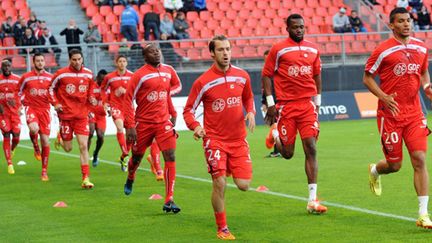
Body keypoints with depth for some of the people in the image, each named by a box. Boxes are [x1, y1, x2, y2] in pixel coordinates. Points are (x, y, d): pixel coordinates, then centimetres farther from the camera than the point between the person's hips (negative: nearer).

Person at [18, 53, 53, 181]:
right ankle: (36, 148, 0)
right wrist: (24, 101, 5)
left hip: (45, 109, 2)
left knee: (45, 141, 0)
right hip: (31, 108, -2)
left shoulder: (50, 77, 4)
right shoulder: (26, 77, 2)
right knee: (34, 128, -34)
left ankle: (44, 171, 11)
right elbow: (19, 91, 16)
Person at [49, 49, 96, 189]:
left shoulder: (88, 74, 3)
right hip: (66, 114, -2)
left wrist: (91, 98, 0)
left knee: (83, 146, -7)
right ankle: (60, 137, 42)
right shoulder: (61, 74, -7)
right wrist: (55, 103, -6)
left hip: (82, 115, 2)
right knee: (68, 148, 5)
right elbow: (51, 88, 6)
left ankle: (86, 178, -5)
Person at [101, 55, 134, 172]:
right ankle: (125, 155, -28)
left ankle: (123, 158, 25)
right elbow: (103, 88, 15)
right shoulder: (109, 77, 0)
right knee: (120, 127, -27)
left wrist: (126, 91, -16)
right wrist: (105, 102, 5)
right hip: (115, 106, -2)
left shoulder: (132, 76, 0)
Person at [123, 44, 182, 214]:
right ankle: (130, 180, 50)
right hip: (144, 122, -3)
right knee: (137, 157, 14)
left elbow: (175, 86, 23)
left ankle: (169, 200, -11)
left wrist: (172, 113, 17)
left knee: (170, 157, -11)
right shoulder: (140, 75, -12)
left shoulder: (168, 71, 3)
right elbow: (128, 100, -11)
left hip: (164, 122, 3)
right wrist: (130, 126, -17)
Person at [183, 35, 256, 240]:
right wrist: (196, 127, -22)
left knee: (243, 185, -2)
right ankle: (222, 229, 5)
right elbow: (188, 111, -2)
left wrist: (251, 112, -1)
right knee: (219, 184, -12)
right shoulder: (203, 82, -9)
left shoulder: (242, 76, 1)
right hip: (214, 139, -3)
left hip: (238, 139, 3)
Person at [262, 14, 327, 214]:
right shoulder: (278, 49, -2)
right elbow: (266, 75, 1)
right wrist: (270, 103, -5)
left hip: (308, 104, 3)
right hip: (286, 105, -2)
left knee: (311, 149, -6)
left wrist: (317, 101, 17)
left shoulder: (313, 49, 10)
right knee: (287, 153, 3)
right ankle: (276, 136, 41)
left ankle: (312, 199, -6)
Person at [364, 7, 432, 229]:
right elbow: (367, 78, -2)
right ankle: (374, 171, 43)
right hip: (390, 113, -3)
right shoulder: (383, 50, -8)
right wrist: (383, 97, -18)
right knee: (394, 165, 4)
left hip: (414, 113, 3)